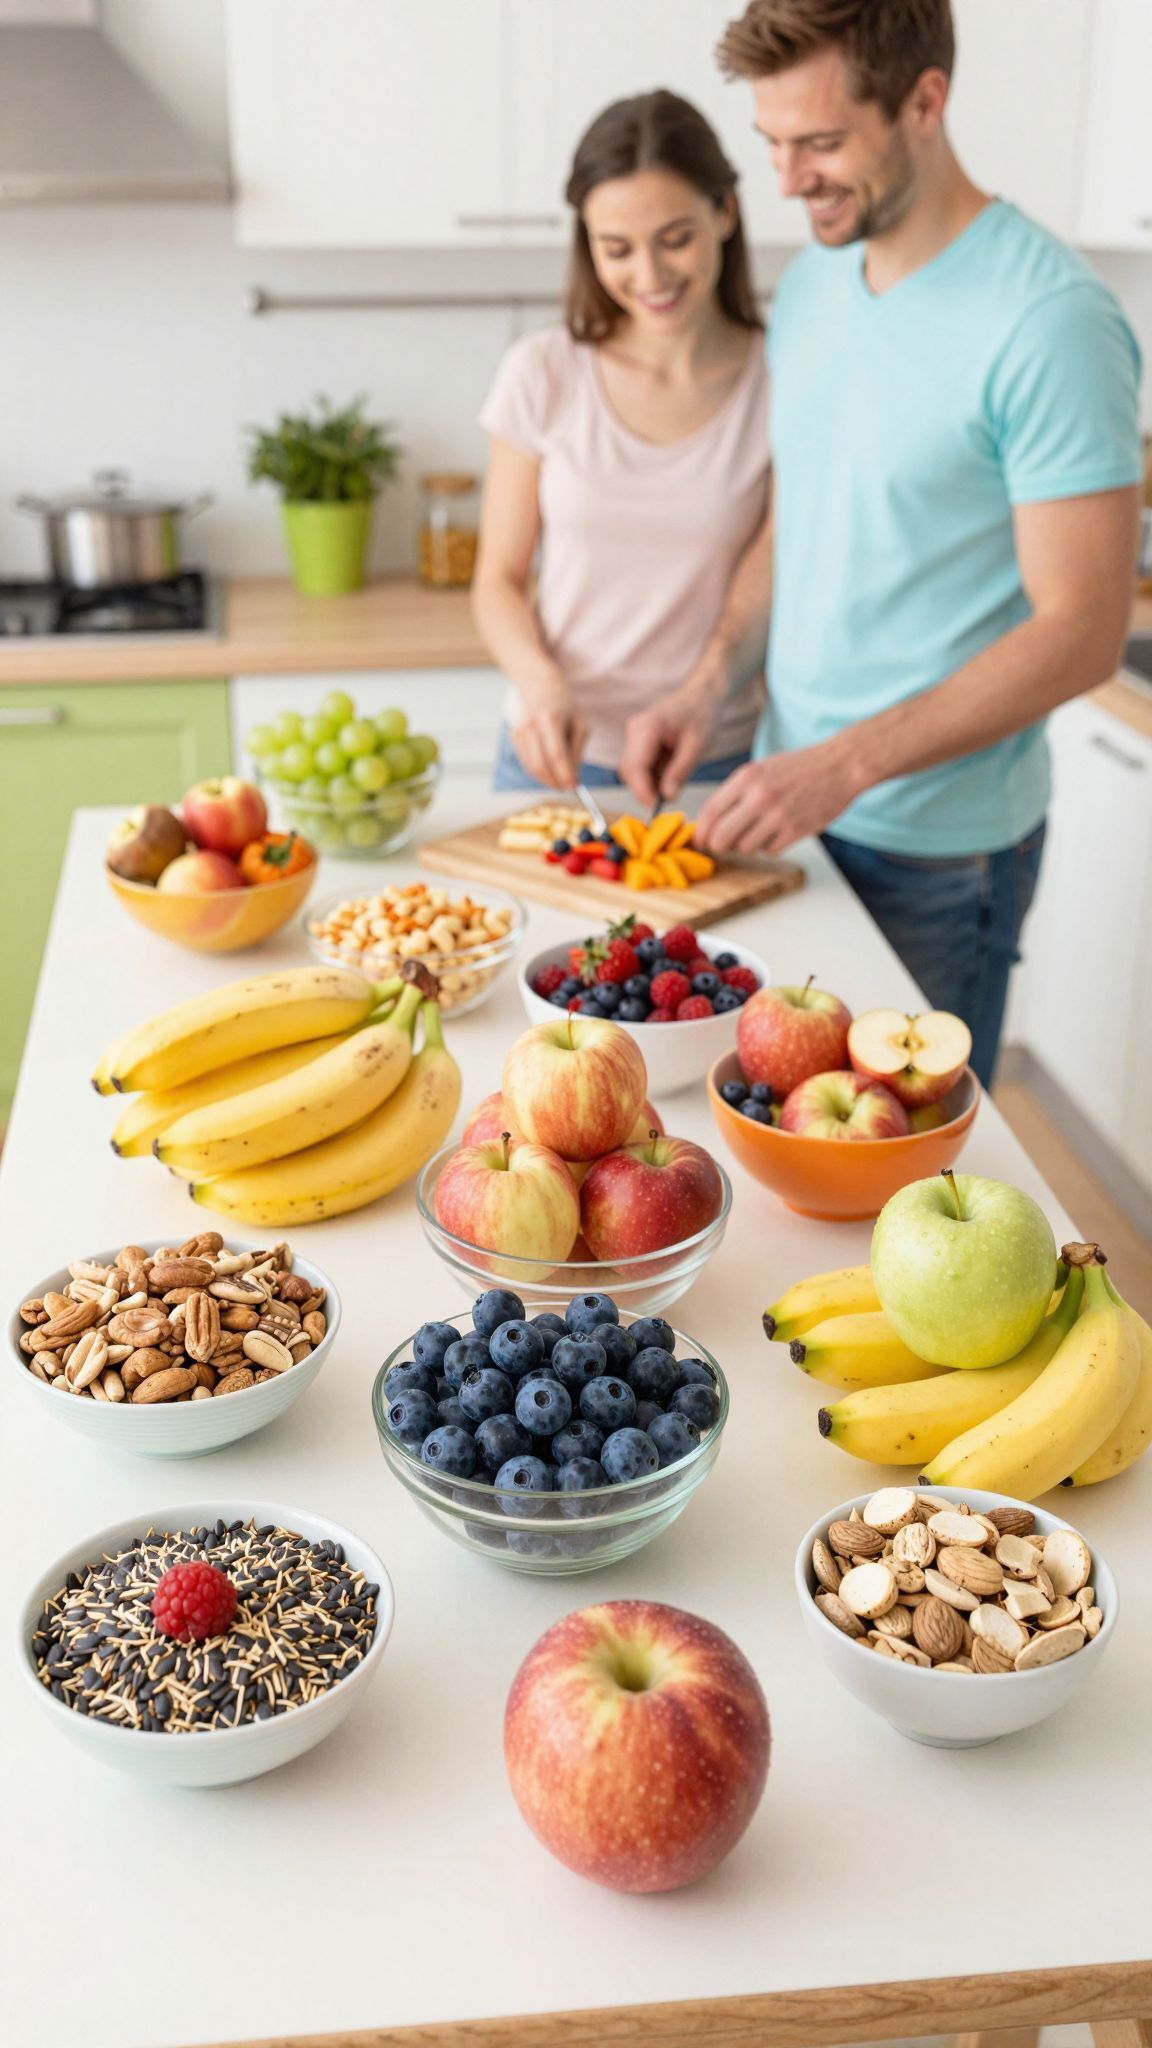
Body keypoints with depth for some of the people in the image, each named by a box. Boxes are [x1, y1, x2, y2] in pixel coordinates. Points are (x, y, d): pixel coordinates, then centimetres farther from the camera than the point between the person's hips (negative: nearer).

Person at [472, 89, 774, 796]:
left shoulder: (783, 385, -5)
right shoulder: (544, 375, -3)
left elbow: (768, 598, -6)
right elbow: (499, 582, 1)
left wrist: (700, 698, -25)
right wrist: (542, 685, -19)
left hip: (717, 765, 0)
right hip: (554, 759, 1)